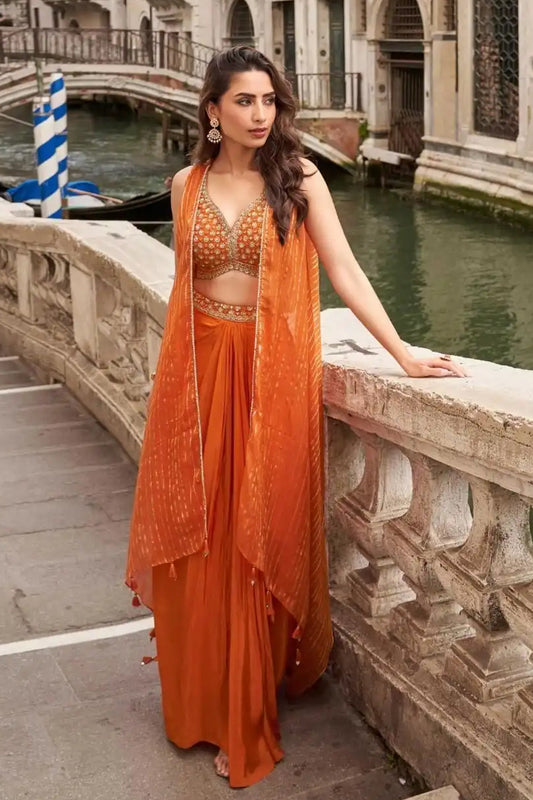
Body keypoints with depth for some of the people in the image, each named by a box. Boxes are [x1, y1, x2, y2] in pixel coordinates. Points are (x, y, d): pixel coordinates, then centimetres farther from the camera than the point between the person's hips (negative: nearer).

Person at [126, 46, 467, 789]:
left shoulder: (299, 179, -2)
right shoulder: (187, 185, 6)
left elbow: (344, 269, -7)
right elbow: (185, 283, 14)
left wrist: (403, 354, -15)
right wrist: (181, 374, 13)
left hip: (271, 374, -3)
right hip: (200, 374, 3)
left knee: (256, 542, 3)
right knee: (198, 542, 8)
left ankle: (246, 721, 17)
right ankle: (201, 699, 28)